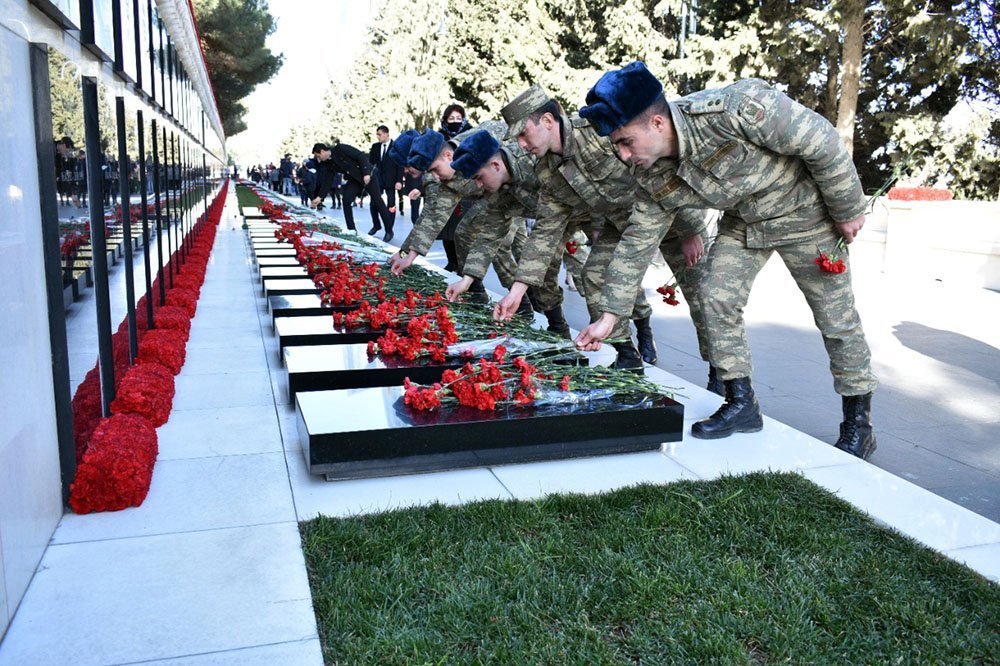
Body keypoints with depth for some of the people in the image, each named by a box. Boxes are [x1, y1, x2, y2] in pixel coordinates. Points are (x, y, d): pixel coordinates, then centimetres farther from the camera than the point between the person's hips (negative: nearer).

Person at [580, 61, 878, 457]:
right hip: (742, 221, 5)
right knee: (716, 298, -8)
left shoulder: (734, 110, -38)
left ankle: (858, 426, 16)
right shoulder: (659, 179, -19)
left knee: (836, 318, 2)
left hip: (804, 212, -5)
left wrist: (848, 210, -16)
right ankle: (741, 403, 7)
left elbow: (822, 141, -28)